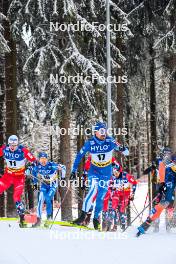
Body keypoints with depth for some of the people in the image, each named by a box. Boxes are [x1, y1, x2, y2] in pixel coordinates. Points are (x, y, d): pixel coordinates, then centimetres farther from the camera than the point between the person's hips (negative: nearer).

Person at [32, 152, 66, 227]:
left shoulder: (52, 165, -26)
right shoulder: (37, 167, -14)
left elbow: (63, 167, -15)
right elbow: (34, 172, 9)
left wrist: (63, 177, -22)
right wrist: (35, 183, 11)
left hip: (53, 185, -3)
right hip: (44, 185, 3)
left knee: (48, 198, -22)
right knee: (41, 200, -11)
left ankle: (49, 216, -2)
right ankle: (38, 219, -6)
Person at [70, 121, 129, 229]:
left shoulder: (110, 141, -14)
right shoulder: (90, 143, -13)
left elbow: (126, 152, -13)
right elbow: (79, 156, -2)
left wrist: (123, 149, -38)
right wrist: (74, 171, -4)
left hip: (106, 173, 1)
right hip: (94, 171, -1)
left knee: (101, 197, 2)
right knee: (93, 190, -26)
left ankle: (96, 219, 18)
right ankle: (83, 215, -23)